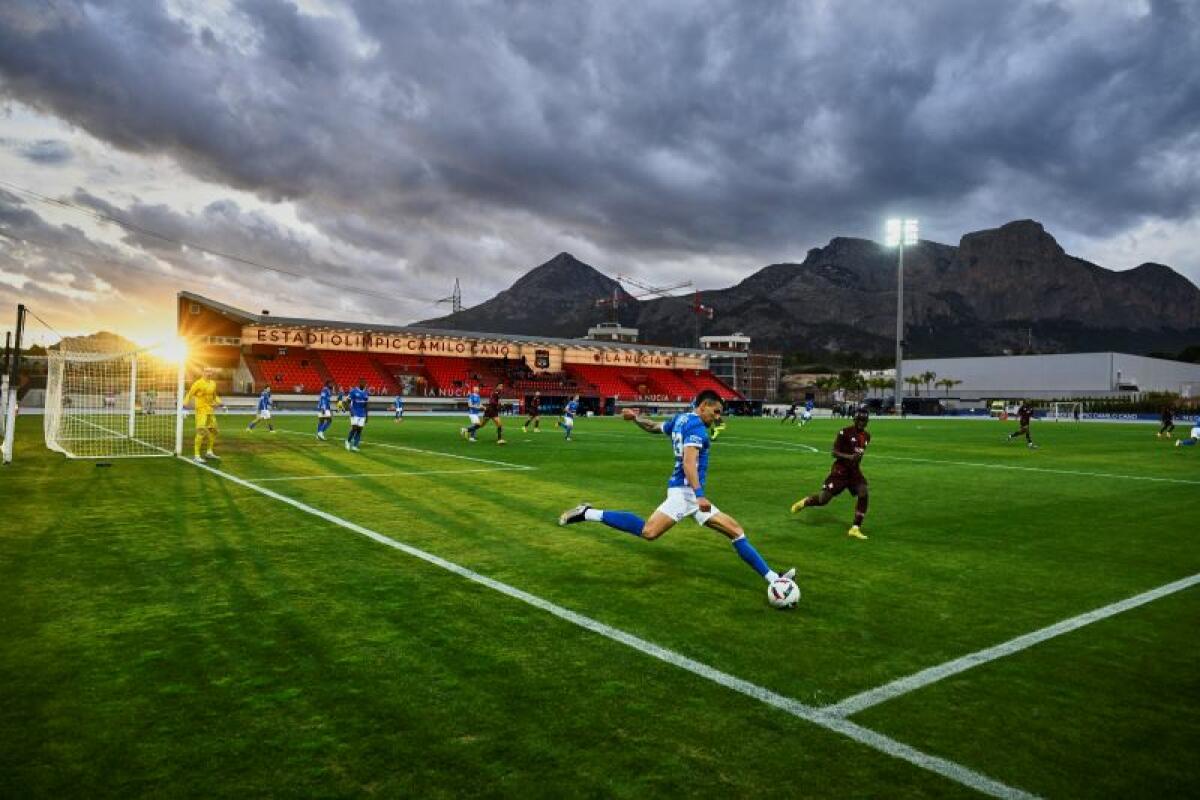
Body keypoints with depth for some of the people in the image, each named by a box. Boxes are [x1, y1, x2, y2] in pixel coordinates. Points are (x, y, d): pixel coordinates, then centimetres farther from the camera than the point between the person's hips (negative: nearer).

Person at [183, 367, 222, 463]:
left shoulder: (213, 383, 11)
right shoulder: (198, 383, -10)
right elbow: (190, 394, -10)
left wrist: (218, 402, 15)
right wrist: (185, 403, -23)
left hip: (211, 410, 8)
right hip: (201, 410, -8)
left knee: (213, 430, 14)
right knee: (201, 431, -15)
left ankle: (209, 452, 31)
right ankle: (196, 456, -13)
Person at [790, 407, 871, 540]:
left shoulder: (867, 435, 7)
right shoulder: (845, 432, -13)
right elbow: (834, 453, -14)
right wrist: (849, 457, -27)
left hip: (855, 470, 5)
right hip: (840, 470, -5)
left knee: (863, 493, -18)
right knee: (823, 498, -7)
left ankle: (855, 528, -8)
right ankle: (804, 502, 27)